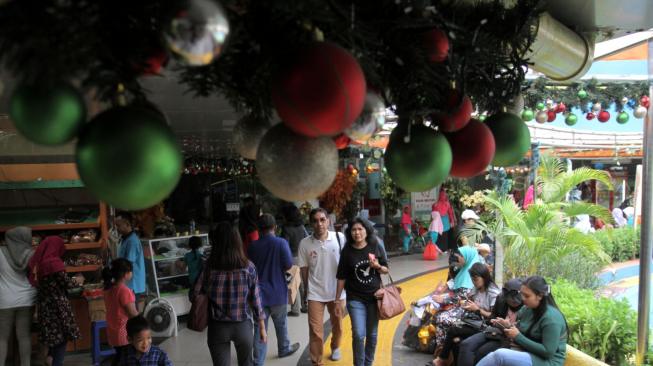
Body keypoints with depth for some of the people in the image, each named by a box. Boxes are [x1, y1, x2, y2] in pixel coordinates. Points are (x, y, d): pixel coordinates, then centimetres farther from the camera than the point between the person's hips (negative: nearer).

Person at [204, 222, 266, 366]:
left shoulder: (208, 268, -11)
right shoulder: (248, 267, -10)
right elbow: (255, 299, -5)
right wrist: (262, 328, 4)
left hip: (217, 327, 0)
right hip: (243, 326, 1)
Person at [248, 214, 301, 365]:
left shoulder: (252, 246, -3)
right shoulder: (281, 243, -13)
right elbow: (288, 266, -14)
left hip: (259, 293, 1)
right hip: (277, 292, -1)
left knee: (260, 329, 4)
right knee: (281, 323, 20)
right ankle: (284, 349, 41)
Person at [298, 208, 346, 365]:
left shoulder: (340, 238, -11)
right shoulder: (305, 243, -10)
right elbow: (304, 269, 0)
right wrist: (309, 289, 6)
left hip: (337, 291, 1)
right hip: (315, 294, -1)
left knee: (337, 325, 21)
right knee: (315, 330, -1)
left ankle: (335, 348, 49)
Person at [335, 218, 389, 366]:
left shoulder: (376, 247, -5)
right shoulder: (347, 251, -9)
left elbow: (386, 269, 4)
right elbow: (341, 277, -4)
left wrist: (378, 266, -19)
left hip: (374, 297, 2)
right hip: (355, 299, -2)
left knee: (372, 335, 13)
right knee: (359, 335, -10)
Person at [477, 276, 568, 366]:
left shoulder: (551, 317, -20)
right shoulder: (527, 309, 4)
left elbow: (548, 351, -22)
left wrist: (518, 337, -20)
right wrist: (508, 326, -8)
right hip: (529, 354, 7)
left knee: (500, 355, -27)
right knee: (495, 355, -18)